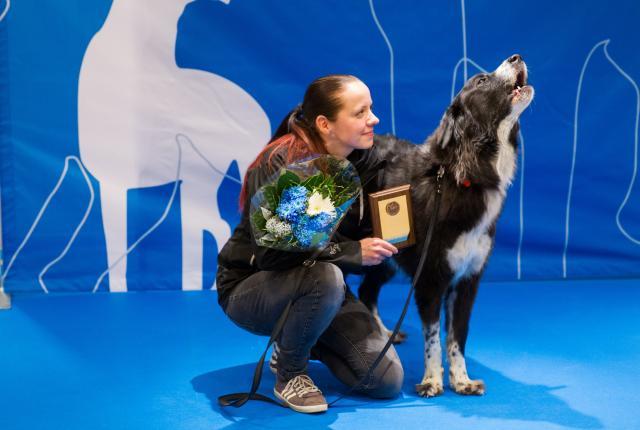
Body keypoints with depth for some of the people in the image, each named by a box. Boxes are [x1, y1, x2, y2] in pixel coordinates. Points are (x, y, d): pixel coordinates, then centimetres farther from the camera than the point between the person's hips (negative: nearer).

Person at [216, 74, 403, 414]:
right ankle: (288, 373, -10)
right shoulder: (279, 164, -24)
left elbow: (365, 234, 6)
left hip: (319, 285, 6)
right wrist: (352, 252, -28)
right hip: (253, 285, -5)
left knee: (387, 381, -9)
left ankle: (296, 344, 16)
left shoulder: (364, 161, -6)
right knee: (326, 277, -39)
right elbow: (274, 252, -30)